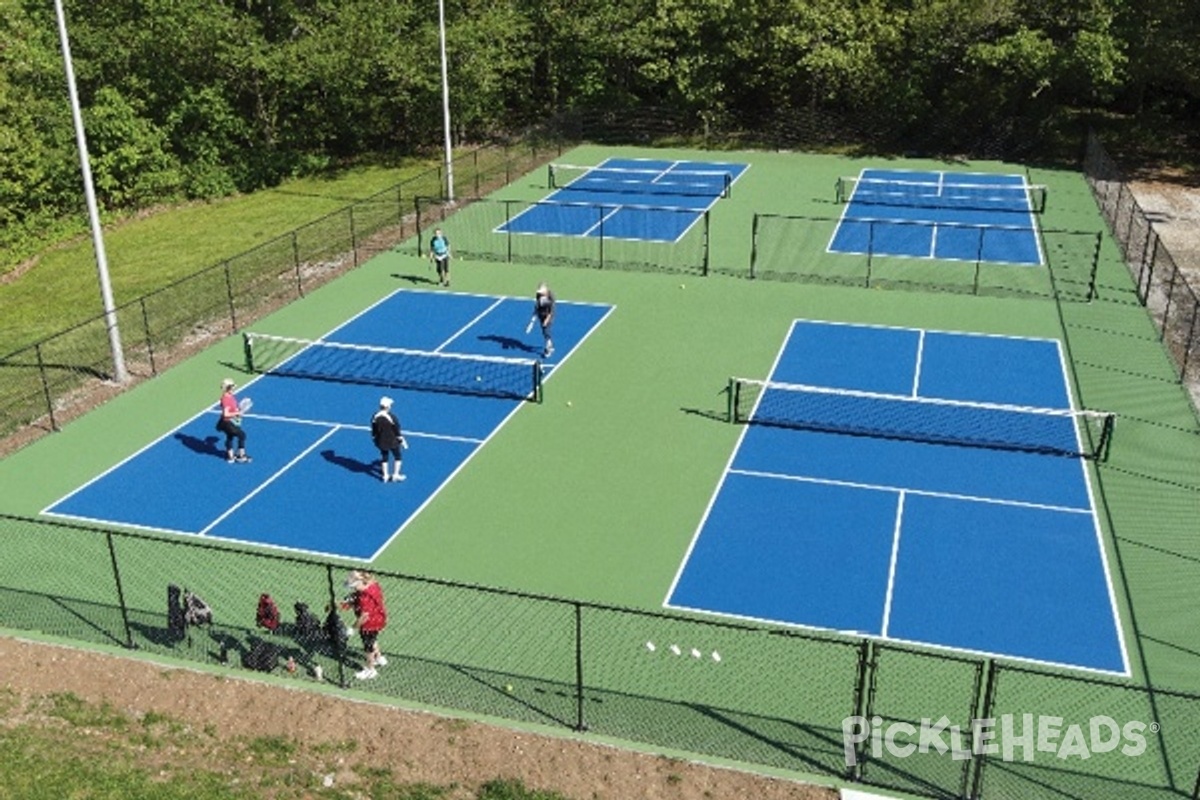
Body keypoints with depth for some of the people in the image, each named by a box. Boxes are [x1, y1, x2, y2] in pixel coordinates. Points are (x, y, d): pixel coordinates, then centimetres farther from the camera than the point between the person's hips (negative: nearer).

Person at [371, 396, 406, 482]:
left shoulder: (375, 417, -9)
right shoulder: (391, 417, -23)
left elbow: (374, 431, 2)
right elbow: (397, 431, -15)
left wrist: (375, 439, 17)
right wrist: (402, 441, -3)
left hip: (381, 442, 5)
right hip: (392, 441, -5)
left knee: (384, 457, 20)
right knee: (397, 456, 16)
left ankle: (385, 475, 27)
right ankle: (396, 475, 19)